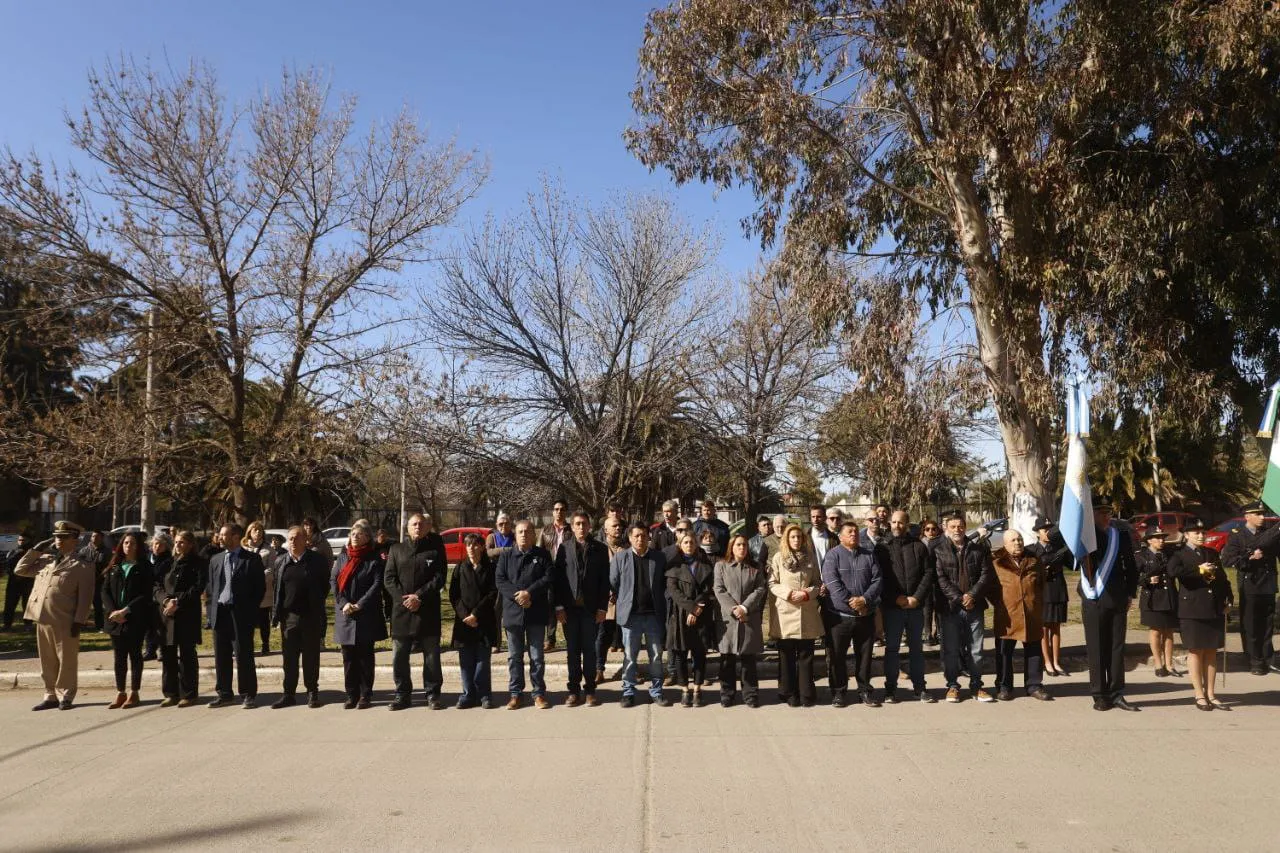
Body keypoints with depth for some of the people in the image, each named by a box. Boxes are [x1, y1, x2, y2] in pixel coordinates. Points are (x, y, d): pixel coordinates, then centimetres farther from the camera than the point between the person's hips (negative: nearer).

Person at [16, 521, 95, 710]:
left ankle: (65, 696, 14)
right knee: (47, 661, 13)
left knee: (66, 661, 3)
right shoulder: (45, 560, 16)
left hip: (65, 622, -6)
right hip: (42, 619, 6)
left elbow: (85, 597, -7)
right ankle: (51, 696, 23)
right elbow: (20, 570, 17)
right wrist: (36, 550, 9)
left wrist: (78, 622, -13)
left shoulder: (82, 566, -3)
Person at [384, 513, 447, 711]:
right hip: (401, 611, 2)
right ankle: (402, 693, 16)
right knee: (399, 657, 5)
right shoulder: (396, 550, 13)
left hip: (428, 611, -2)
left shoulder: (435, 549, 6)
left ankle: (432, 694, 12)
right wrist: (403, 598, -9)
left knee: (432, 656, 3)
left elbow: (440, 577, -2)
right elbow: (389, 578, 6)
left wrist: (419, 596, -12)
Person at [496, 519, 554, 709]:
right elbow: (500, 581, -1)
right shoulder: (506, 556, 7)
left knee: (537, 656, 6)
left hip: (536, 613, -1)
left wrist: (529, 592, -17)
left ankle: (539, 693, 15)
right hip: (513, 612, 1)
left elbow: (548, 578, -5)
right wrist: (517, 595, -16)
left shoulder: (542, 555, 4)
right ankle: (516, 693, 17)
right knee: (514, 656, 8)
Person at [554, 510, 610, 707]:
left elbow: (605, 580, 1)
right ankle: (574, 690, 14)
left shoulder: (600, 548, 3)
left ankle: (590, 690, 13)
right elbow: (558, 578, 3)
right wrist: (559, 606, -4)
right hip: (570, 607, 1)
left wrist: (603, 607, -5)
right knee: (573, 650, 6)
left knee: (590, 650, 5)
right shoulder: (564, 548, 5)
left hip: (591, 608, -1)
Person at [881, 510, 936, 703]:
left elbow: (929, 573, 0)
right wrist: (896, 598, -13)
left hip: (916, 606, 2)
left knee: (917, 647, 10)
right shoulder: (883, 548, 2)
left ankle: (919, 687, 18)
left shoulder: (919, 547, 6)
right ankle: (890, 689, 11)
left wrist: (917, 597, -11)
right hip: (891, 606, -1)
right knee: (891, 648, 4)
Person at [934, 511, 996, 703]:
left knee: (975, 649, 7)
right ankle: (952, 685, 13)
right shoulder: (939, 551, 2)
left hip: (974, 606, 2)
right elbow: (940, 579, -6)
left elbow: (987, 574, 1)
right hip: (950, 607, -2)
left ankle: (976, 686, 17)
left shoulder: (978, 550, 9)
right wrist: (958, 598, -14)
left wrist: (972, 595, -11)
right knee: (951, 649, 3)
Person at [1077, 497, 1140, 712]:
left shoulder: (1121, 536, 9)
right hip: (1093, 601, -2)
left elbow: (1130, 567, 15)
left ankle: (1116, 694, 15)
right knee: (1096, 650, 2)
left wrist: (1130, 594, 10)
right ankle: (1100, 696, 9)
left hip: (1117, 600, 3)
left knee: (1117, 648, 7)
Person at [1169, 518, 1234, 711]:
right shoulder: (1180, 555, -2)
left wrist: (1228, 598, 8)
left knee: (1211, 651, 8)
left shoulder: (1212, 553, 15)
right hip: (1192, 610, -5)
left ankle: (1210, 694, 14)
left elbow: (1222, 577, 20)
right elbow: (1173, 570, -24)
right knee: (1195, 651, 0)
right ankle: (1199, 695, 7)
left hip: (1215, 609, 5)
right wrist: (1199, 570, -19)